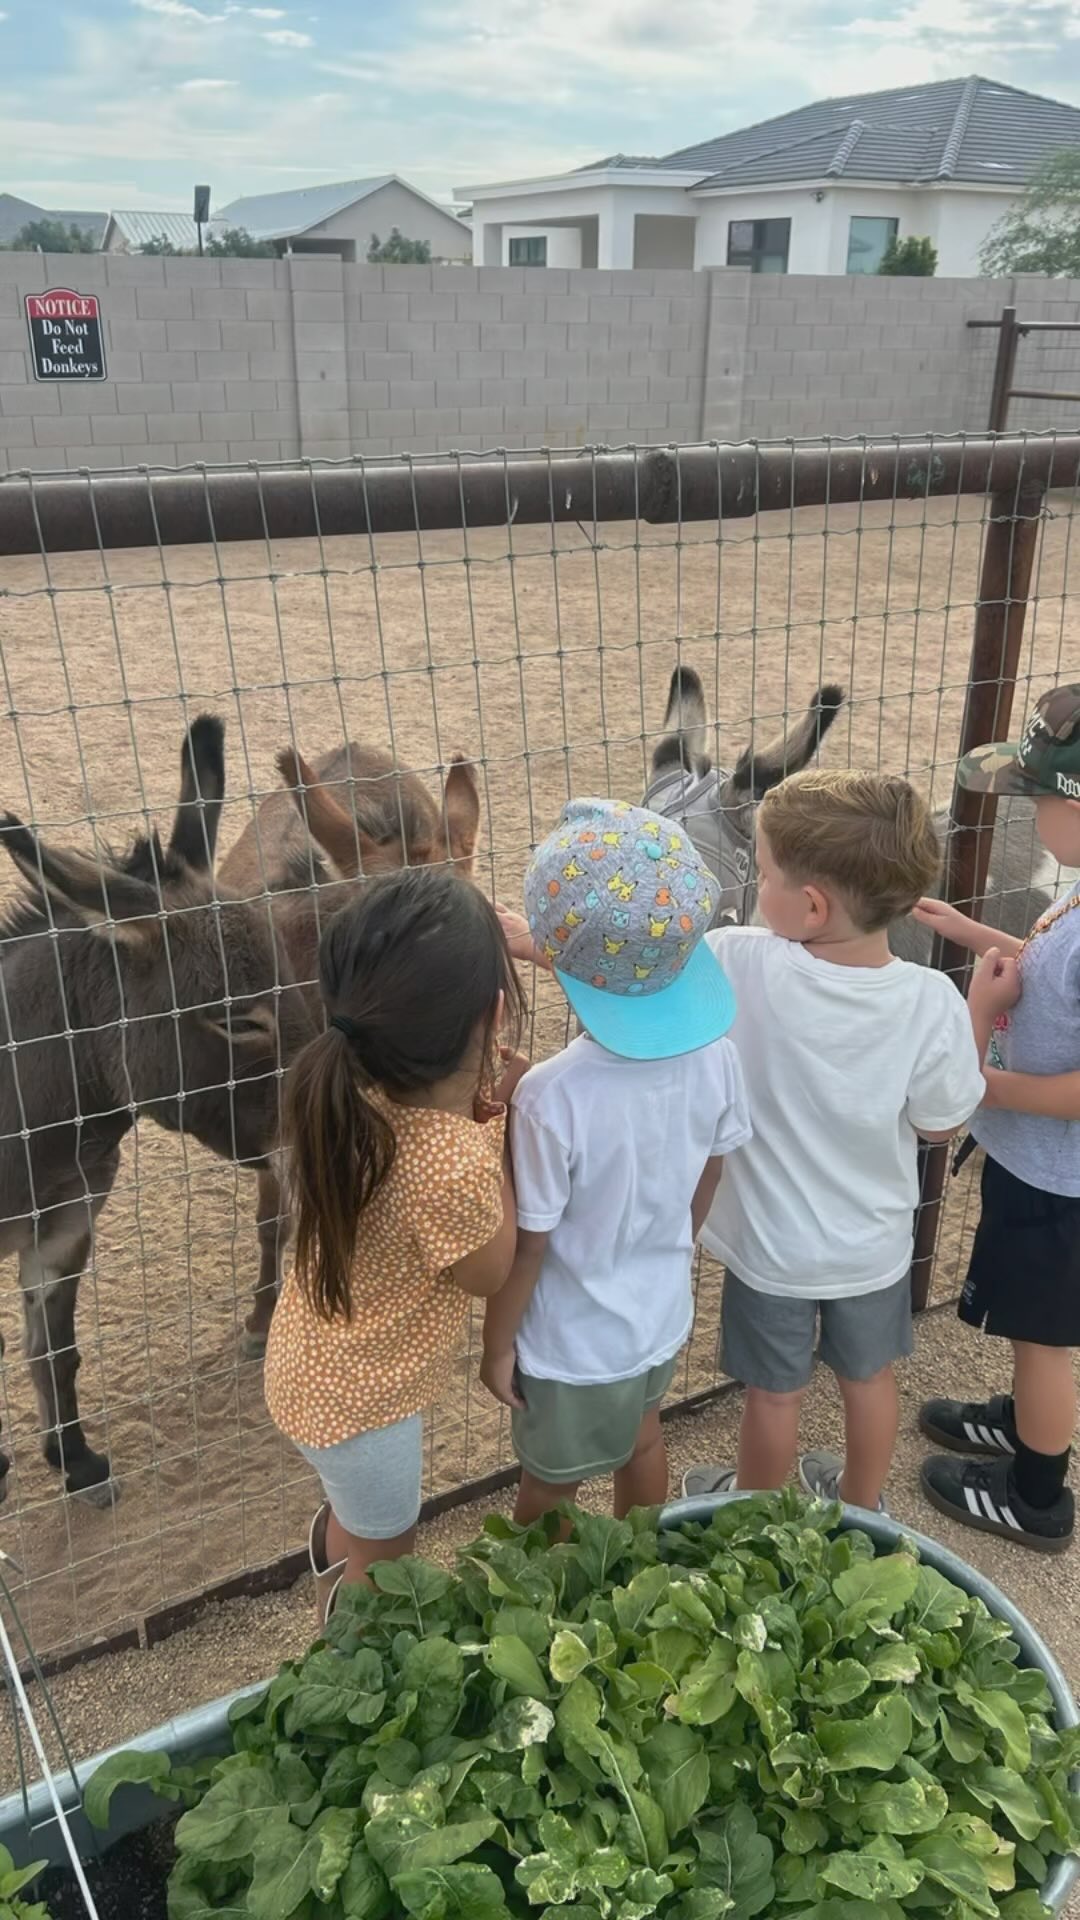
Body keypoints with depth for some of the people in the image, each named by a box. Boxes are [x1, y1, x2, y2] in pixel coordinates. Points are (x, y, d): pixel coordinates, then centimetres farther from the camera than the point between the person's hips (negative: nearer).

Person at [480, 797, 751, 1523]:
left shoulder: (553, 1095, -35)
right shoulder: (714, 1056, -19)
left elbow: (526, 1247, -23)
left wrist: (497, 1347, -5)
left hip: (572, 1347, -5)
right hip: (664, 1315, 5)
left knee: (550, 1490, 23)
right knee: (642, 1441, 33)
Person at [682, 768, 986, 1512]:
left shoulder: (742, 967, -30)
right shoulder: (931, 1001, -25)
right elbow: (941, 1123, -10)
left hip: (774, 1248, -1)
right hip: (875, 1244, 2)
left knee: (775, 1393, 22)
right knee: (870, 1377, 27)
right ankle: (860, 1506, 51)